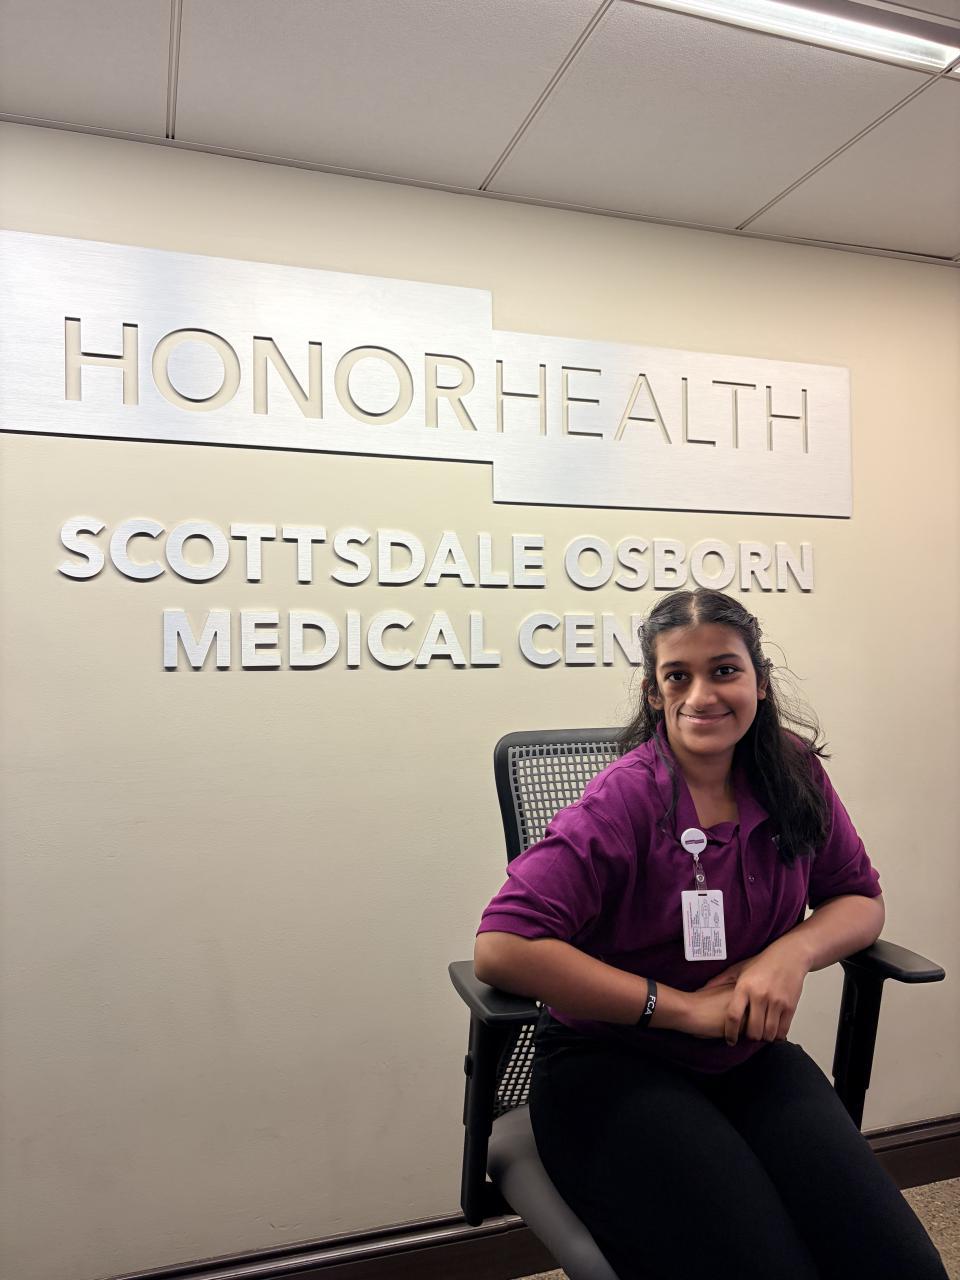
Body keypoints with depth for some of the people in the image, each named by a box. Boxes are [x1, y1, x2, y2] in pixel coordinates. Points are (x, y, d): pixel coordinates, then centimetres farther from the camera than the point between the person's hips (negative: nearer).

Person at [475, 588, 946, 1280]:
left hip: (751, 1057, 5)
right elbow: (501, 947, -25)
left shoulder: (793, 773, -2)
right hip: (611, 1063, -4)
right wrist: (682, 1007, -21)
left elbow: (862, 898, 9)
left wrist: (793, 952, -14)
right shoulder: (625, 800, -18)